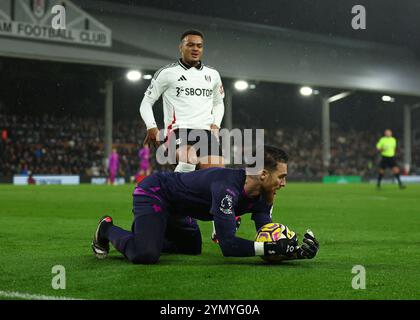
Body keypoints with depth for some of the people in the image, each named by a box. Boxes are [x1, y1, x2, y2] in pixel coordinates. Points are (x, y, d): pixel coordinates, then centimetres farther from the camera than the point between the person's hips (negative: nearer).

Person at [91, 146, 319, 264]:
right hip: (153, 193, -9)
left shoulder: (261, 198, -8)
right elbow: (228, 245, -40)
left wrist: (296, 250, -27)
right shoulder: (227, 188, -37)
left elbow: (267, 237, -9)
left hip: (175, 206, 9)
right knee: (145, 255, -28)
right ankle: (108, 231, 3)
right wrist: (272, 248, -44)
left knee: (192, 249, 22)